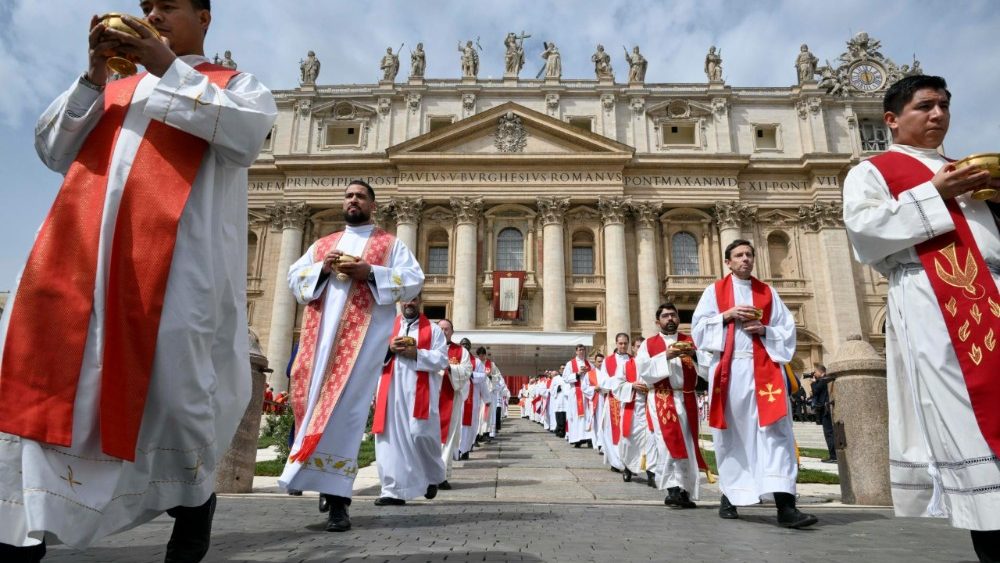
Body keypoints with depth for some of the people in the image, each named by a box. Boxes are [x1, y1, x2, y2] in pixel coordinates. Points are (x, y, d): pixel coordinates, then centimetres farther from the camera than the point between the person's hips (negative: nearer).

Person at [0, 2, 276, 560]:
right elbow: (53, 149, 20)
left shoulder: (236, 84, 17)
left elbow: (248, 133, -5)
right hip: (82, 241, 5)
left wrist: (167, 68, -6)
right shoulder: (114, 90, 30)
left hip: (178, 249, -5)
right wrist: (94, 75, 8)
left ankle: (193, 494, 13)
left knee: (171, 367, -9)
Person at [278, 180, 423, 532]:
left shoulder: (390, 244, 12)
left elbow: (414, 280, 0)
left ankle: (337, 496, -10)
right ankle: (326, 479, 18)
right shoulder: (322, 244, 24)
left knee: (344, 406, -12)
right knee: (313, 398, 1)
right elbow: (294, 277, 16)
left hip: (363, 332, -4)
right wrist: (322, 268, -4)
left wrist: (370, 272, -12)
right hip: (321, 332, 5)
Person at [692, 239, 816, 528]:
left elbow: (788, 330, 12)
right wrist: (726, 315, -10)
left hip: (764, 368, 1)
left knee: (775, 430, -10)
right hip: (729, 368, -1)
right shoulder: (714, 291, 10)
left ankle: (785, 506, -15)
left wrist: (764, 329, -7)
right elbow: (698, 326, 3)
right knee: (731, 432, 4)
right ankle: (729, 495, 17)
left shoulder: (768, 292, 16)